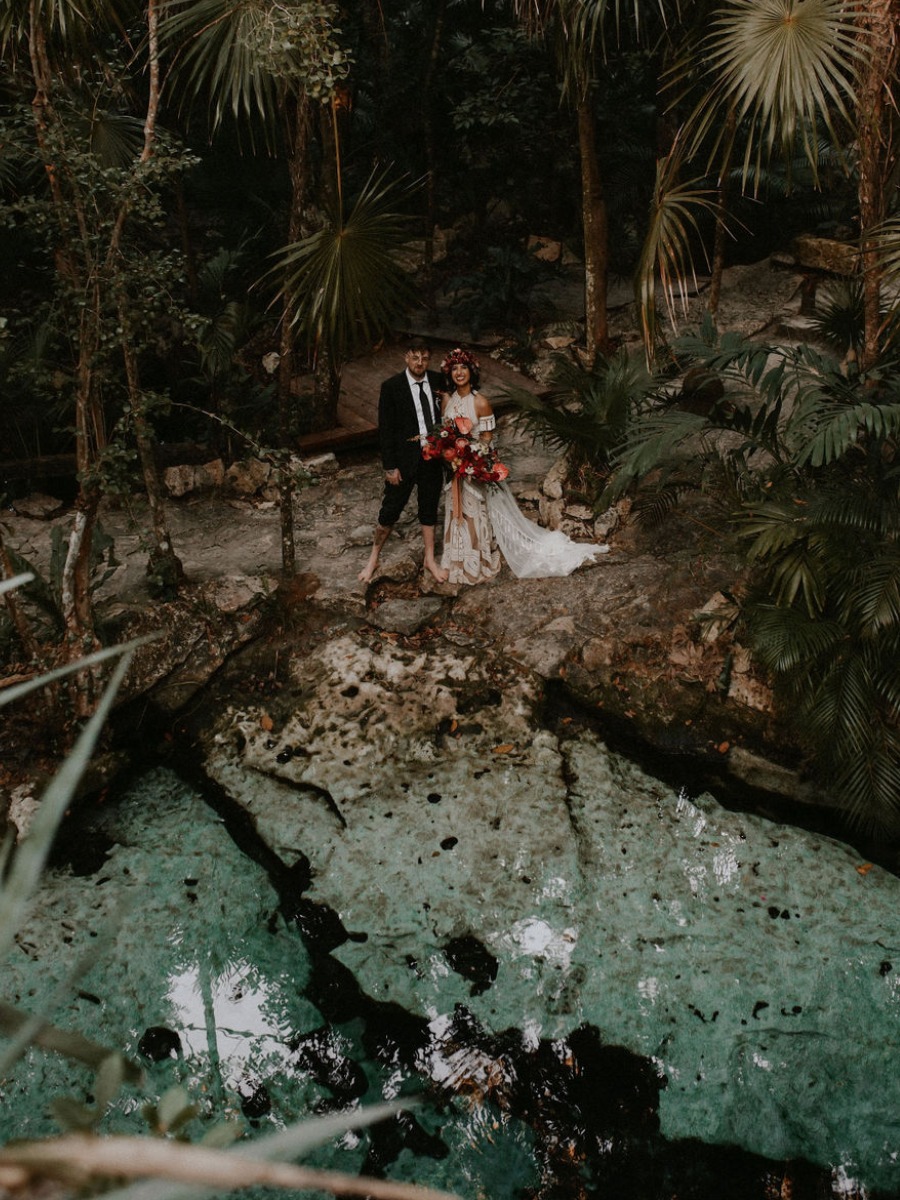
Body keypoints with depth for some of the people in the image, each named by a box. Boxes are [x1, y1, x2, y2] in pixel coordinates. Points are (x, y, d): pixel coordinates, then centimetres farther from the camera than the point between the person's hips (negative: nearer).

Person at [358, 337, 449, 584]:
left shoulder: (438, 381, -1)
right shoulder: (391, 387, -12)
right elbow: (385, 429, -11)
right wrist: (390, 466, -12)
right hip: (404, 459, -4)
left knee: (429, 508, 16)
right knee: (390, 510, 4)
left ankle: (430, 559, 30)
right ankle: (373, 558, 21)